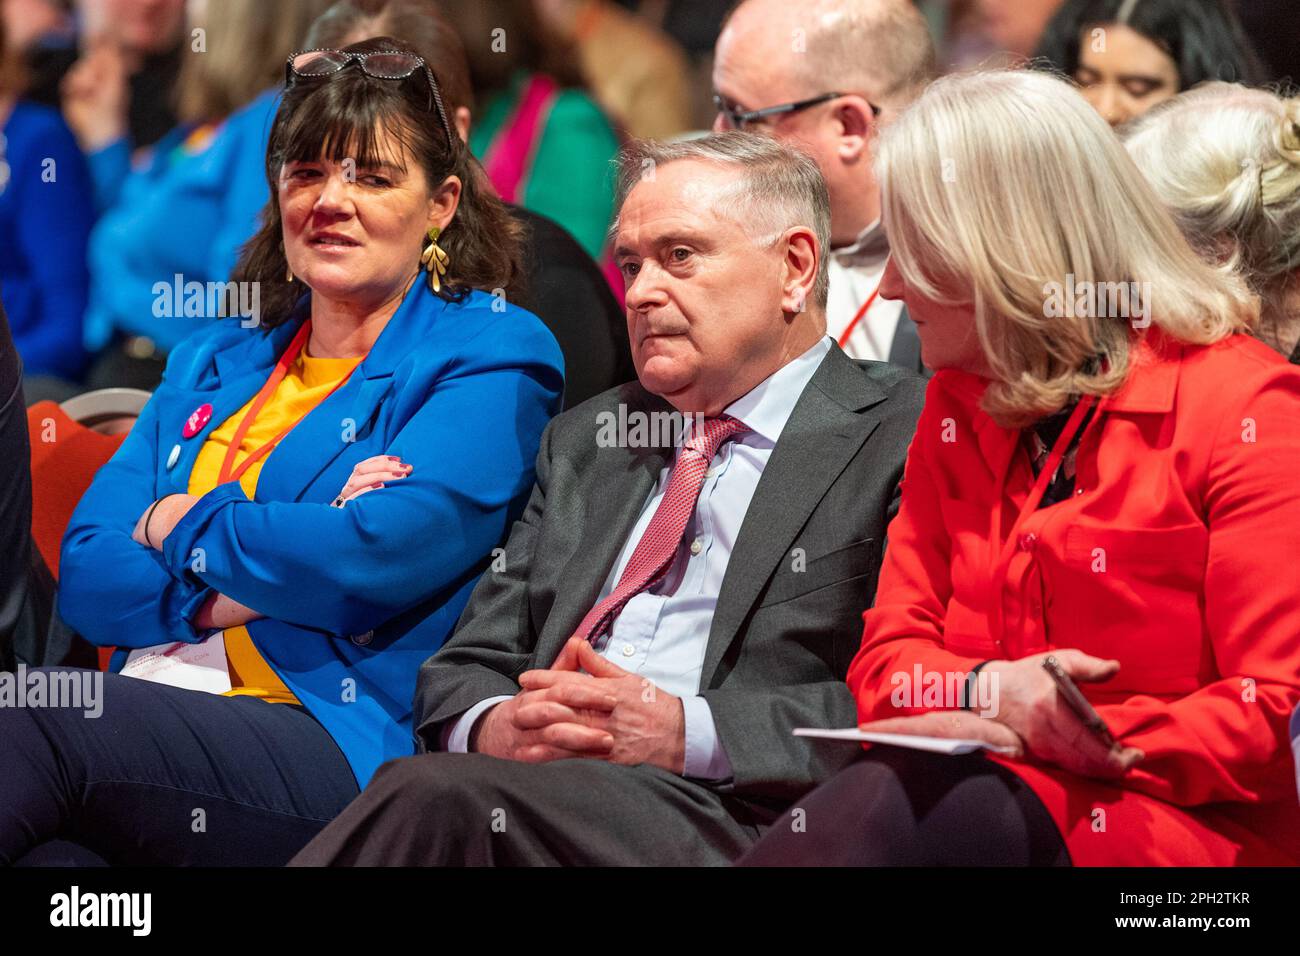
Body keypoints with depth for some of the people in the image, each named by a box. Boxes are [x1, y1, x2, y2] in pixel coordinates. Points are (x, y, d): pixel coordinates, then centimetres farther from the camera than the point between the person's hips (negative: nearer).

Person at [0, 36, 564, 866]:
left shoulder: (488, 355, 8)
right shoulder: (212, 366, 26)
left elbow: (380, 555, -10)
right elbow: (86, 577, 12)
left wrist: (179, 528, 6)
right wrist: (285, 562, -5)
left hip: (347, 751, -5)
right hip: (148, 706, 5)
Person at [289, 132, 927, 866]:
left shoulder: (902, 440, 5)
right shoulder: (584, 443, 27)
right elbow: (468, 663, 22)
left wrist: (689, 735, -16)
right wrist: (493, 726, -2)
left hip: (726, 818, -5)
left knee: (437, 798, -32)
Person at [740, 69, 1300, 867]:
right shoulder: (957, 407, 18)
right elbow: (887, 663, 12)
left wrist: (1093, 740, -18)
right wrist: (989, 691, -10)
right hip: (980, 786, 5)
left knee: (891, 801, -35)